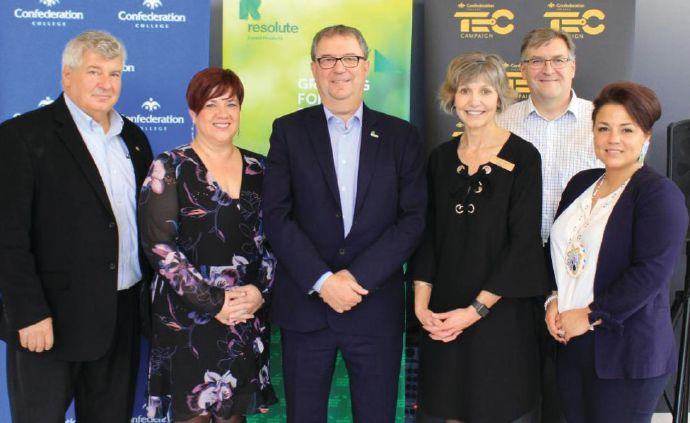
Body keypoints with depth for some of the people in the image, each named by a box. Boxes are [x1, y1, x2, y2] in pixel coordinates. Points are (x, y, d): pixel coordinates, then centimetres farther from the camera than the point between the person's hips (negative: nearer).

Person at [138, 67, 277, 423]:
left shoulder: (257, 169, 9)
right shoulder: (169, 168, -4)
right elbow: (158, 245, -11)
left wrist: (261, 290, -6)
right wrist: (212, 302, -14)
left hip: (248, 315, 4)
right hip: (186, 318, -4)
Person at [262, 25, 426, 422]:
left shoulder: (401, 136, 4)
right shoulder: (288, 131, 3)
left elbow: (413, 219, -2)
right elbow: (277, 216, -4)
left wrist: (358, 277, -12)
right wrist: (323, 281, -14)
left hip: (377, 308, 1)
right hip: (305, 305, 0)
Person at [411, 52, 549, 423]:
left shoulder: (522, 157, -7)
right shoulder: (441, 157, 6)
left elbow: (523, 242, -11)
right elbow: (427, 234, 6)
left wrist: (477, 309, -14)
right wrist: (422, 301, -5)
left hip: (500, 311, -3)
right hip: (443, 315, 4)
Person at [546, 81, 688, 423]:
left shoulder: (660, 194, -10)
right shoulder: (580, 183, 11)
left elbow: (651, 273, -18)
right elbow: (556, 248, 16)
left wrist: (590, 316, -16)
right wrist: (553, 300, 1)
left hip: (627, 354, -6)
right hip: (571, 346, 6)